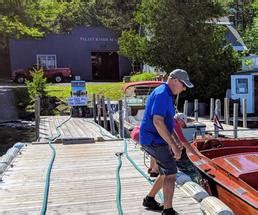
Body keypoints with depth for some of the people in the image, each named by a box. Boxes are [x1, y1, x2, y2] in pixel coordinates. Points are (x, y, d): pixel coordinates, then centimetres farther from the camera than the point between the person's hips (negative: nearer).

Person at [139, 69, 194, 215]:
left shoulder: (168, 95, 15)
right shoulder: (161, 94, -18)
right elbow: (158, 122, -29)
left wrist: (174, 144, 17)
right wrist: (173, 146, -27)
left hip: (157, 140, 10)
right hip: (153, 140, -10)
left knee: (167, 173, 18)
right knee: (171, 172, -8)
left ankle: (149, 199, 33)